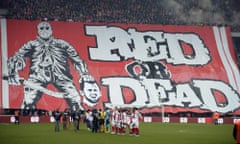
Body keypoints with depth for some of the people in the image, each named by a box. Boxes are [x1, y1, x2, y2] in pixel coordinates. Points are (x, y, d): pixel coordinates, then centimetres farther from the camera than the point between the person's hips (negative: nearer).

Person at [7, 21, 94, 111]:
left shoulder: (61, 44, 16)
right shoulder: (31, 45, 13)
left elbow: (76, 59, 17)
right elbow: (16, 59, 4)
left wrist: (84, 74, 4)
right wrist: (13, 75, -14)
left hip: (61, 75, 1)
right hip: (37, 75, 0)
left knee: (75, 100, -12)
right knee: (28, 103, -17)